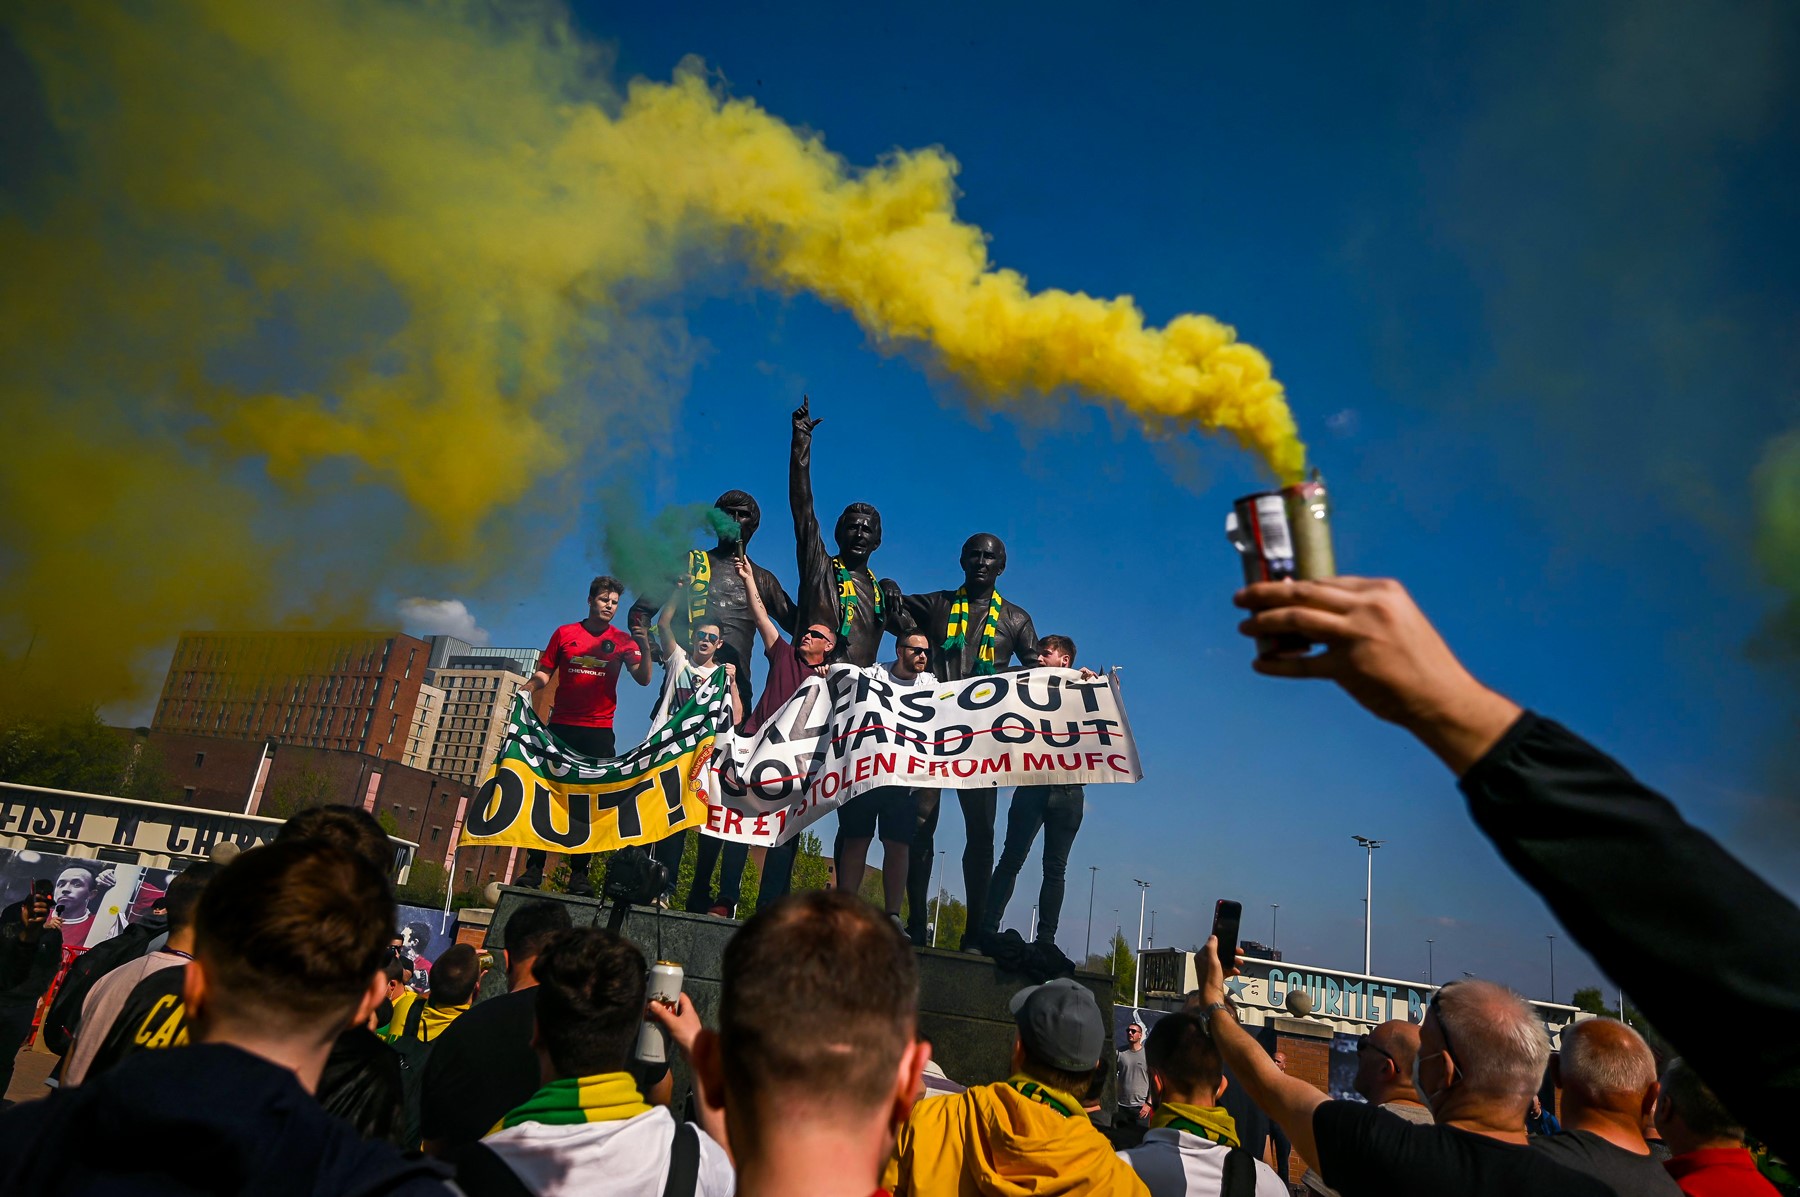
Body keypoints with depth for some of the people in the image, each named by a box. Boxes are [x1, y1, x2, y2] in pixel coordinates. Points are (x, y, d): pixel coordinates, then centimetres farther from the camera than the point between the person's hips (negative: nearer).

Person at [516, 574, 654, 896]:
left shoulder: (622, 641, 6)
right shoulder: (564, 633, 9)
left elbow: (643, 679, -5)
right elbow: (544, 673, 11)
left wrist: (644, 648, -21)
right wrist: (526, 690, -10)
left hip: (599, 731, 0)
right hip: (560, 727, 1)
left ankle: (579, 875, 5)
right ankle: (533, 869, 6)